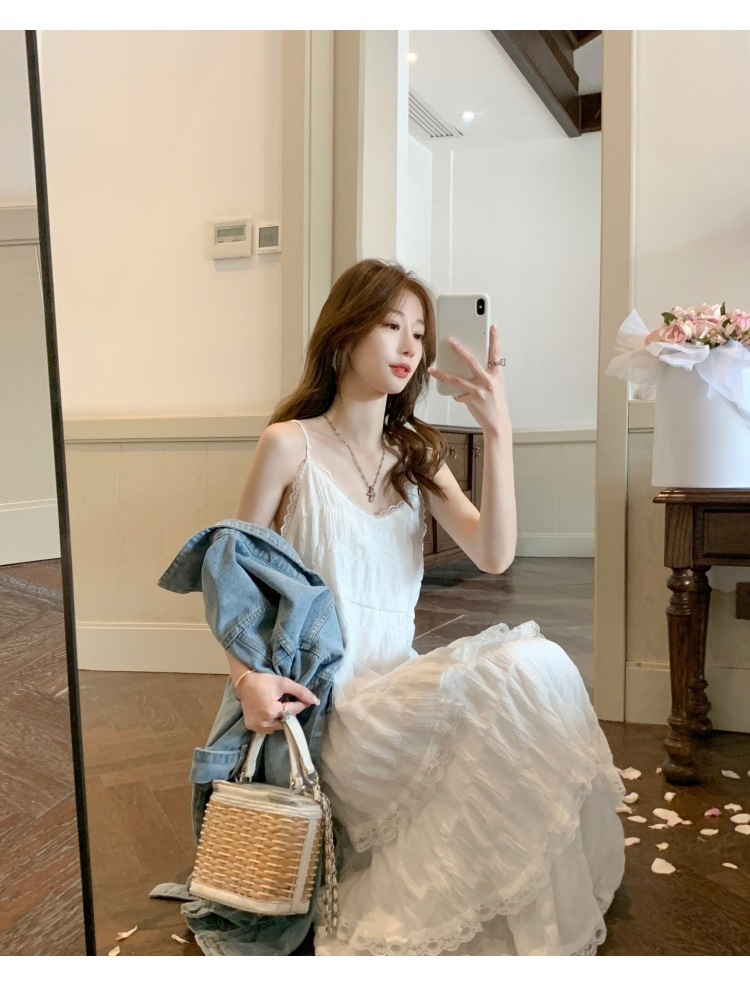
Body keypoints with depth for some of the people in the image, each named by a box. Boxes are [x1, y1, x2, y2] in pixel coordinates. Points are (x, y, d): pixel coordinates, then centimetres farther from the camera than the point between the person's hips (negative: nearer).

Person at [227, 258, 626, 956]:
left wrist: (497, 432, -14)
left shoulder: (416, 455, 12)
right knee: (530, 669, -25)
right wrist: (248, 677, -19)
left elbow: (493, 556, -4)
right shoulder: (290, 445, -4)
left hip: (401, 688, 6)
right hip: (326, 707, -6)